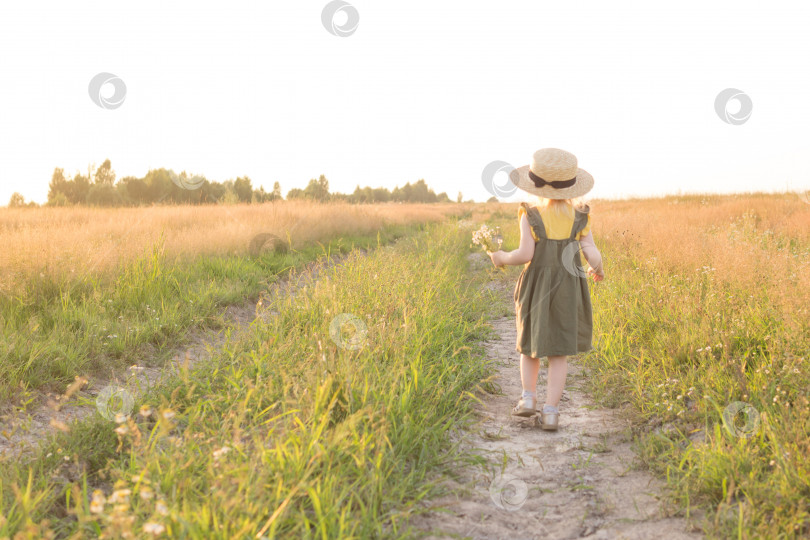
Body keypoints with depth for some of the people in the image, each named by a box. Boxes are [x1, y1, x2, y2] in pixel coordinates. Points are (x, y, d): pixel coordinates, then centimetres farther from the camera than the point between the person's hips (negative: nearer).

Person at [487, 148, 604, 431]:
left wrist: (502, 258, 4)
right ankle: (550, 412, 2)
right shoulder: (580, 216, -3)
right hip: (569, 288, 1)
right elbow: (592, 253, -7)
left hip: (536, 285, -1)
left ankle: (528, 397, 14)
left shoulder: (530, 215, -9)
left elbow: (526, 254, -14)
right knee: (559, 350, 5)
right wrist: (598, 269, 14)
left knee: (531, 341, 20)